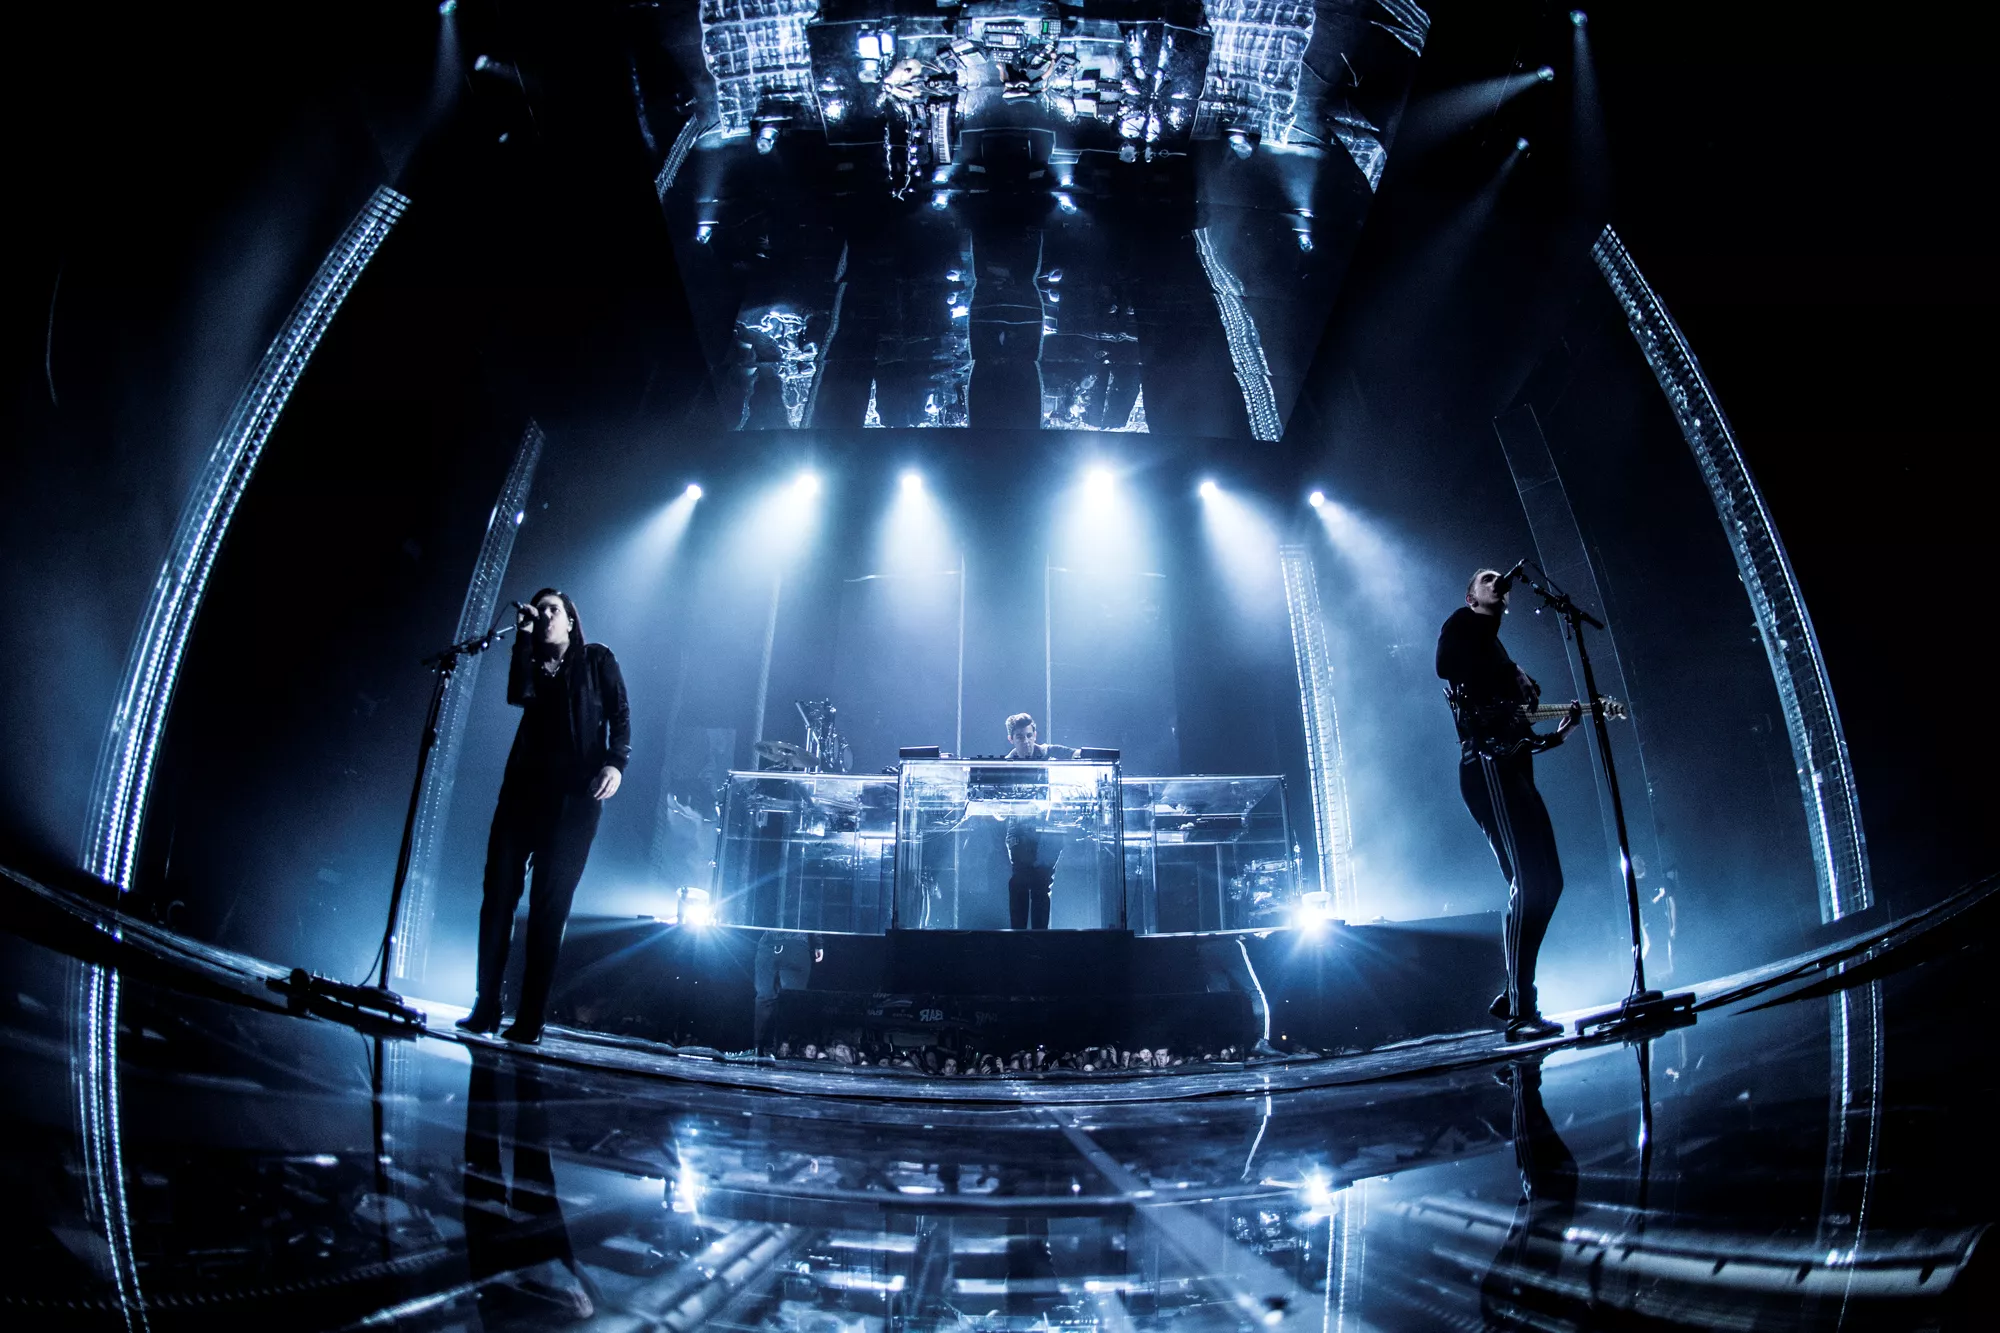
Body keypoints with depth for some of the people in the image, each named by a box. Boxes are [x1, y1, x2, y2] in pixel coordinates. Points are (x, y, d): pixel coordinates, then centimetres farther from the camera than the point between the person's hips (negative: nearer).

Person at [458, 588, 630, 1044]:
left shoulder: (597, 659, 11)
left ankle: (531, 1018, -5)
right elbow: (519, 695, -3)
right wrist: (525, 635, 1)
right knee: (498, 893, -3)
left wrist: (616, 762, -14)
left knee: (549, 903, -6)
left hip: (575, 791, -4)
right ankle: (486, 1007, 2)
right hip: (525, 784, 4)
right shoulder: (533, 663, 19)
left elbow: (619, 714, 3)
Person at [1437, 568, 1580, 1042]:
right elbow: (1446, 667, -18)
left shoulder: (1501, 657, 29)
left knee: (1546, 882, 5)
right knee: (1527, 882, -18)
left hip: (1515, 773, 10)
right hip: (1486, 767, -10)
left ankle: (1515, 994, 11)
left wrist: (1557, 733, 13)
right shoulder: (1461, 628, 6)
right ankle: (1520, 1011, -18)